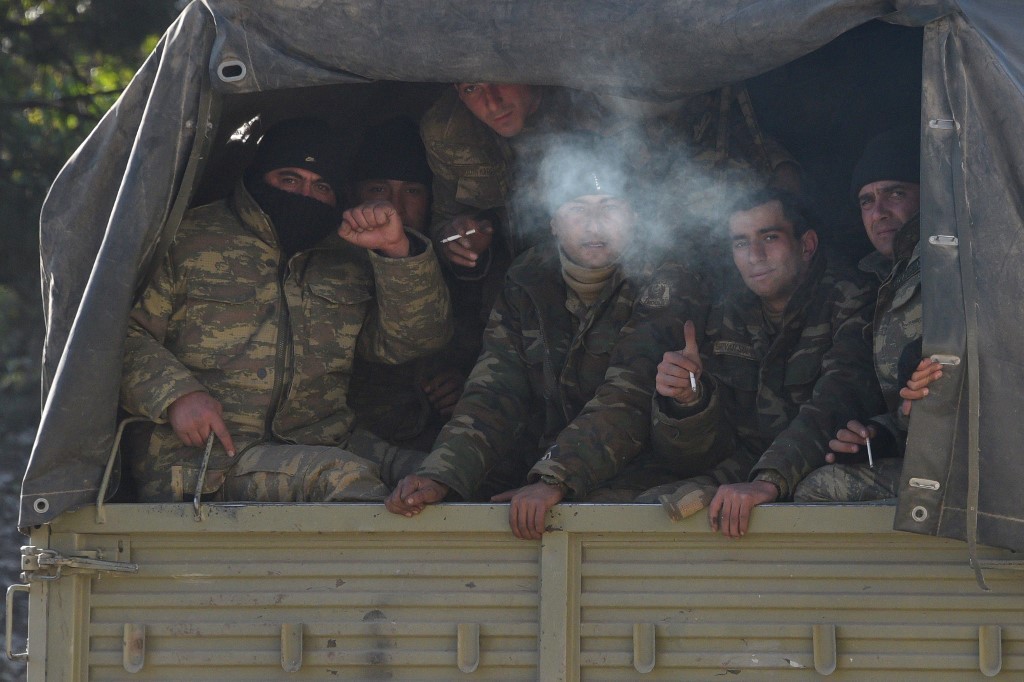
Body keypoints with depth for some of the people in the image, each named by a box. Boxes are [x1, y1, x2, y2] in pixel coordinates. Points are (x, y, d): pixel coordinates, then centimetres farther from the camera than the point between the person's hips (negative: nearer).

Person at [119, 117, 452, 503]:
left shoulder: (348, 261, 21)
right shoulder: (188, 240, 7)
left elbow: (412, 339, 10)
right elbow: (120, 333, 0)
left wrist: (397, 250, -4)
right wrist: (176, 394, -17)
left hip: (319, 443, 5)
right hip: (200, 455, -5)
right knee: (345, 476, -32)